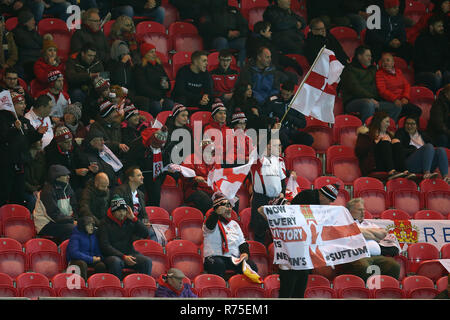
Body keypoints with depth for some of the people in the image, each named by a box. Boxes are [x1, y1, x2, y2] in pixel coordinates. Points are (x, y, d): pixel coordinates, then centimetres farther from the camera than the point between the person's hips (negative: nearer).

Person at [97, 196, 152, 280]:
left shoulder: (129, 221, 10)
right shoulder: (105, 223, -2)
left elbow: (145, 234, 3)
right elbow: (105, 246, -10)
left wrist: (134, 218, -6)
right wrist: (123, 257, -19)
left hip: (130, 253, 4)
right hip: (113, 255, -4)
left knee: (147, 261, -22)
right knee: (116, 262, -38)